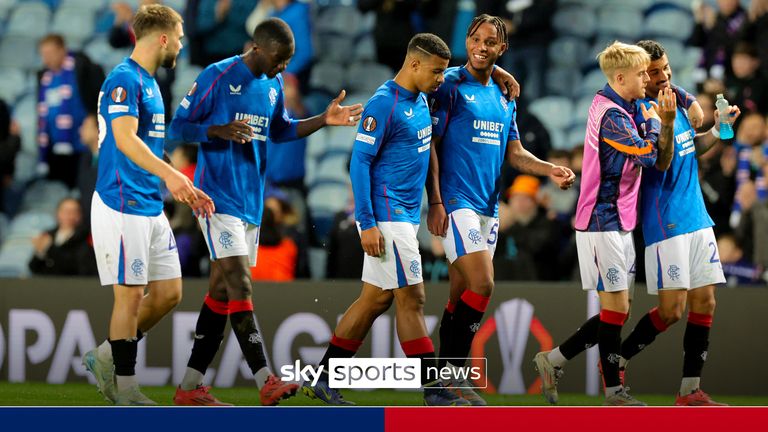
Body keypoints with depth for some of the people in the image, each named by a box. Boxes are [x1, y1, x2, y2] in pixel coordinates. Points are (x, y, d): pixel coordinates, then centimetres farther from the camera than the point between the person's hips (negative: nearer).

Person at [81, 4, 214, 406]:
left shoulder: (149, 83, 18)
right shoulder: (124, 79, -13)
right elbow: (124, 138, -27)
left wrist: (184, 189, 21)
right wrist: (169, 174, -38)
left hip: (151, 207, 10)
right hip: (123, 205, -10)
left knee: (168, 292, 8)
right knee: (131, 295, -5)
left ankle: (105, 357, 20)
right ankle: (125, 388, 3)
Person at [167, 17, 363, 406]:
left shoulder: (274, 84, 11)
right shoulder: (217, 77, -11)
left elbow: (280, 130, 26)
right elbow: (178, 127, -9)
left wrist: (324, 120, 12)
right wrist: (220, 131, -26)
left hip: (251, 201, 8)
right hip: (219, 197, -8)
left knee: (222, 291, 7)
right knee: (240, 286, -15)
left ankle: (190, 386, 10)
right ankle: (265, 381, -20)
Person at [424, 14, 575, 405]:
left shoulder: (505, 97, 15)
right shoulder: (450, 87, -5)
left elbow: (515, 153, 18)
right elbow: (431, 146, -8)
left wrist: (550, 170, 0)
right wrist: (435, 203, -15)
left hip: (487, 206, 7)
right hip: (456, 202, -7)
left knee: (461, 295, 7)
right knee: (482, 285, -16)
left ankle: (447, 378, 11)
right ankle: (453, 373, -8)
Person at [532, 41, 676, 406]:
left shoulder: (626, 111, 14)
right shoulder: (611, 114, -15)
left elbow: (662, 161, 9)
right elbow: (646, 154, -22)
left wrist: (666, 122, -7)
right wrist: (653, 121, -5)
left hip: (619, 223, 9)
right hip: (603, 221, -9)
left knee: (617, 312, 9)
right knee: (616, 307, -6)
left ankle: (554, 360, 15)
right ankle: (613, 391, 0)